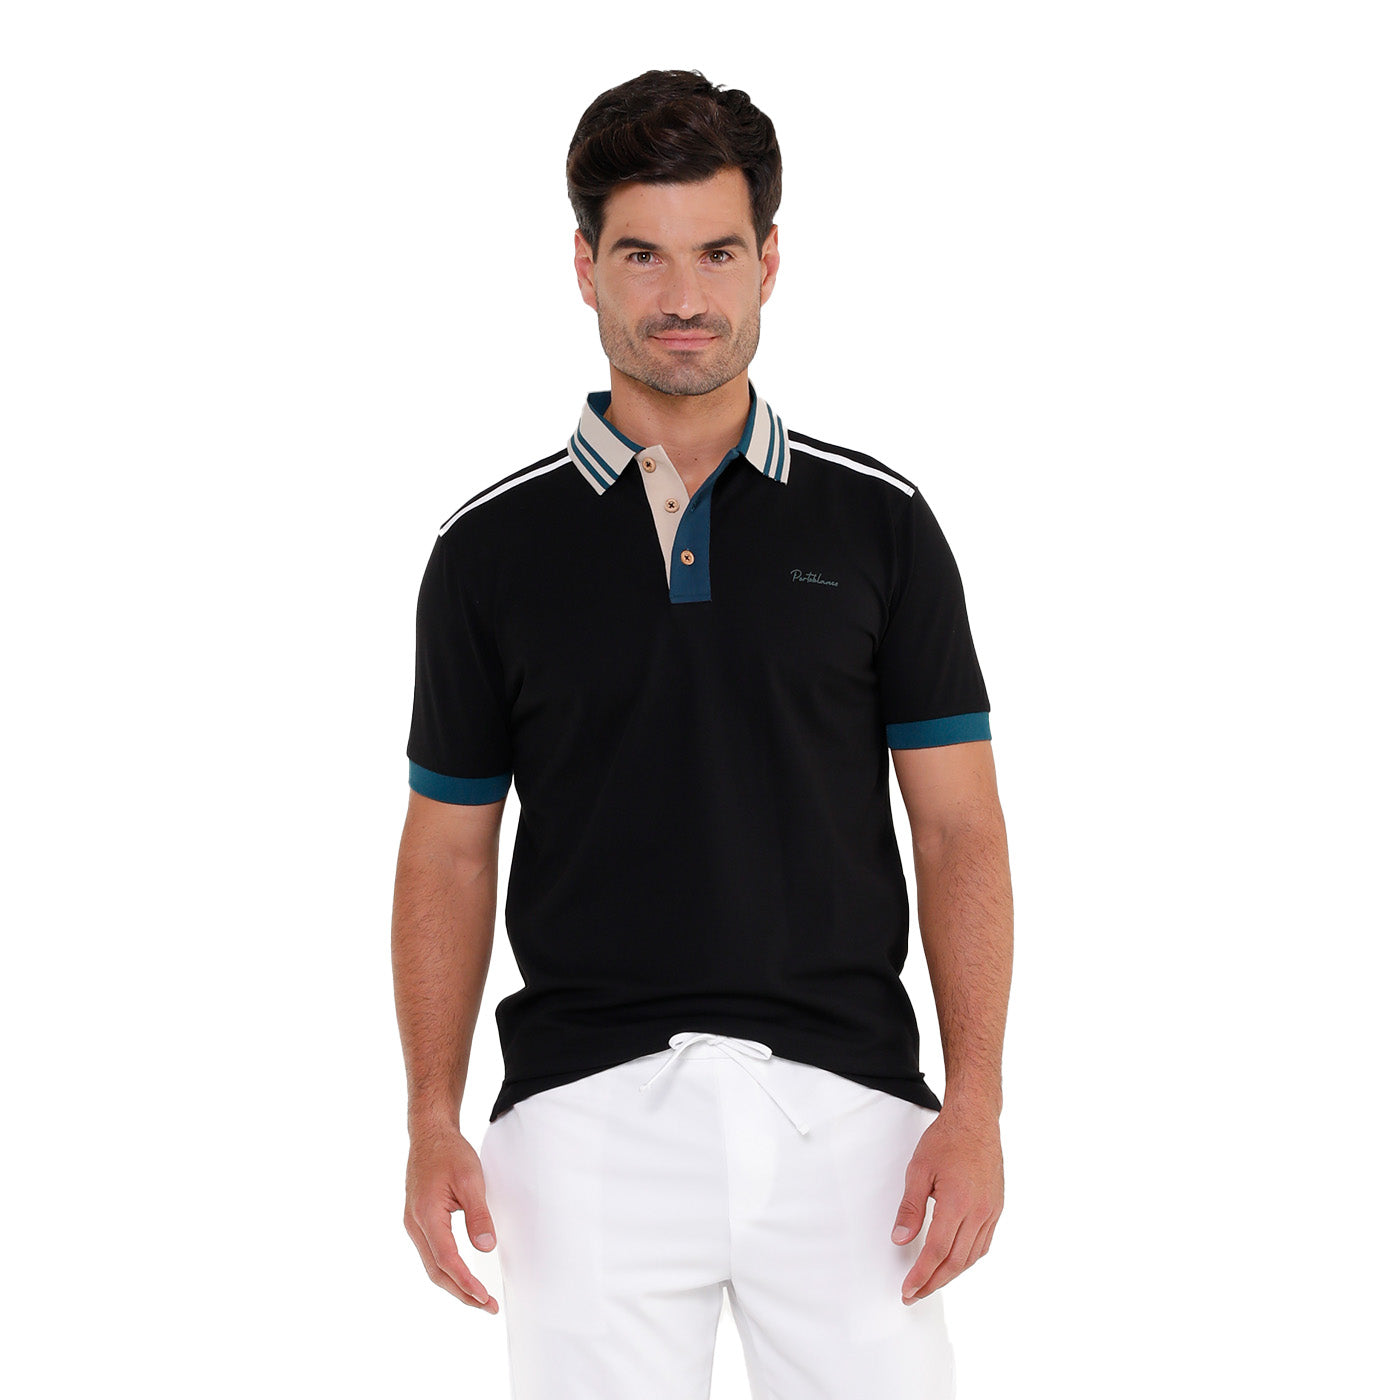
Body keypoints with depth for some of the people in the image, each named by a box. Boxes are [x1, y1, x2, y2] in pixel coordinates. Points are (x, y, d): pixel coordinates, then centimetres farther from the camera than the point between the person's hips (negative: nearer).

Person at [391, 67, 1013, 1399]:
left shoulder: (879, 522, 5)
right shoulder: (492, 547, 5)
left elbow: (959, 827, 4)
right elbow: (448, 851, 9)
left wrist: (973, 1104, -6)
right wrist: (433, 1125, 0)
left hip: (846, 1106, 0)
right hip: (585, 1115, 0)